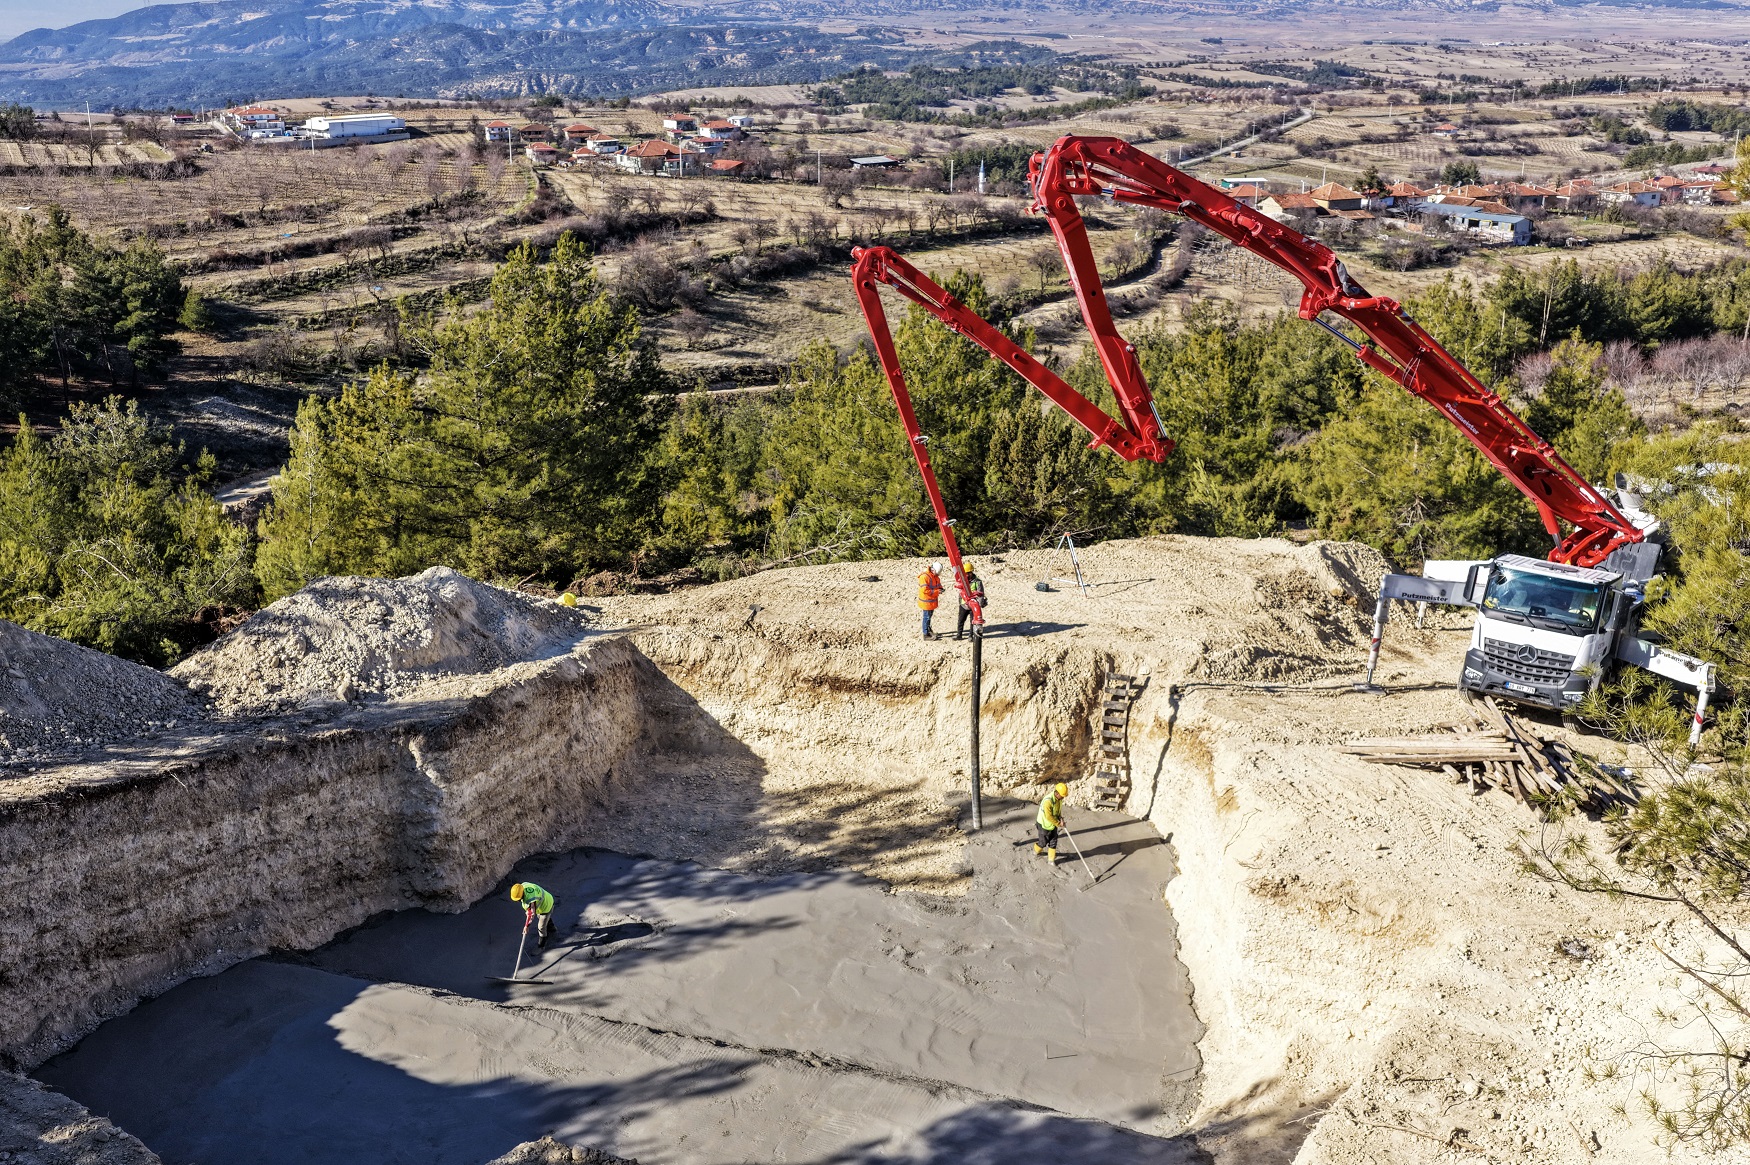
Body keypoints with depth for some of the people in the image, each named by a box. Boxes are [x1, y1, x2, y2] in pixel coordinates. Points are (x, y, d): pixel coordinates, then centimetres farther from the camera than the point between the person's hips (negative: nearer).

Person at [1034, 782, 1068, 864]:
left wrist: (1061, 818, -8)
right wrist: (1058, 824, -20)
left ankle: (1051, 859, 23)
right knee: (1043, 842, 10)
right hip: (1044, 825, -7)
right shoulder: (1048, 801, -34)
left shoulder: (1059, 799, -8)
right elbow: (1049, 817, -30)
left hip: (1053, 824, 7)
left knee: (1053, 842, 10)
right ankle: (1036, 850, 41)